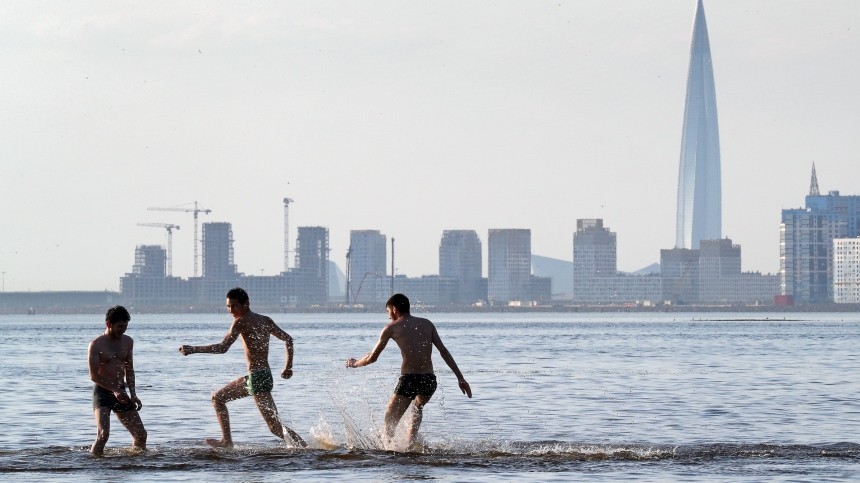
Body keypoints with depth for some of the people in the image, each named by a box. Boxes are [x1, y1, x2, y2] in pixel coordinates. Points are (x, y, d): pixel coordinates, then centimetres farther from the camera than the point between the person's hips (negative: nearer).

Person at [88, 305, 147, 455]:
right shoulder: (96, 345, -10)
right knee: (103, 435, -25)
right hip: (102, 392, -6)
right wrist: (114, 390, -24)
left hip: (120, 392, 6)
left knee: (141, 435, 6)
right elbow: (94, 375, -15)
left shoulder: (128, 342, 9)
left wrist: (133, 394, 9)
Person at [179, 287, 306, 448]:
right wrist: (288, 367, 21)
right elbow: (288, 339, 17)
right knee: (218, 398, 19)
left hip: (257, 378, -9)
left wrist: (193, 349, -19)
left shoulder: (241, 322, -11)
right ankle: (227, 441, 20)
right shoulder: (265, 321, 13)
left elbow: (223, 347, -21)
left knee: (275, 427, -9)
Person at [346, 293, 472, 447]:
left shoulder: (392, 327, 7)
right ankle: (410, 444, 21)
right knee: (418, 407, 33)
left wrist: (354, 363, 31)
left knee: (390, 421, 3)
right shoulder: (427, 324, 17)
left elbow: (372, 358, 11)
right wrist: (460, 378, 11)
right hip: (430, 380, 5)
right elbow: (444, 352, 11)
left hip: (409, 379, -5)